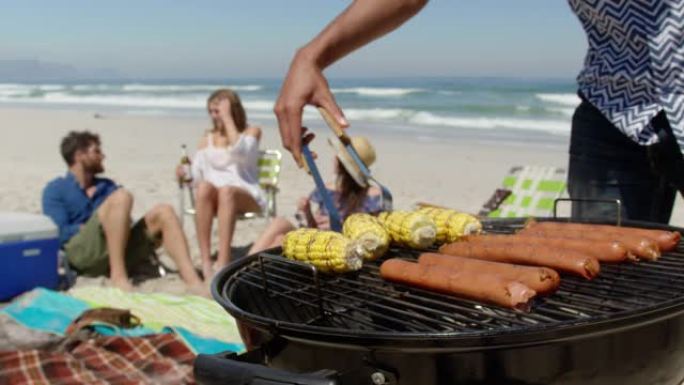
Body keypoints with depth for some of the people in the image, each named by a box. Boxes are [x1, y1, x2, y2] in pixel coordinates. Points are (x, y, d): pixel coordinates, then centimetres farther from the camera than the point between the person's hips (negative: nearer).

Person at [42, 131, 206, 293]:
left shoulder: (107, 186, 27)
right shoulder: (55, 189, 10)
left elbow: (123, 218, 15)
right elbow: (61, 233, -4)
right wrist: (101, 226, -5)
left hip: (119, 250, 5)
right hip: (81, 253, -5)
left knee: (163, 212, -15)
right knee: (121, 197, -25)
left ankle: (193, 281, -32)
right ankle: (118, 275, -33)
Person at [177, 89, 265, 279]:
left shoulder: (252, 131, 9)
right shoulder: (207, 138, 18)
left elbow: (240, 153, -14)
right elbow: (197, 174, 9)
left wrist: (227, 117, -9)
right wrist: (185, 174, -13)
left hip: (247, 197, -2)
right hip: (212, 198, 2)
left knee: (226, 190, -38)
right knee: (204, 187, -34)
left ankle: (223, 262, -49)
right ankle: (206, 261, -41)